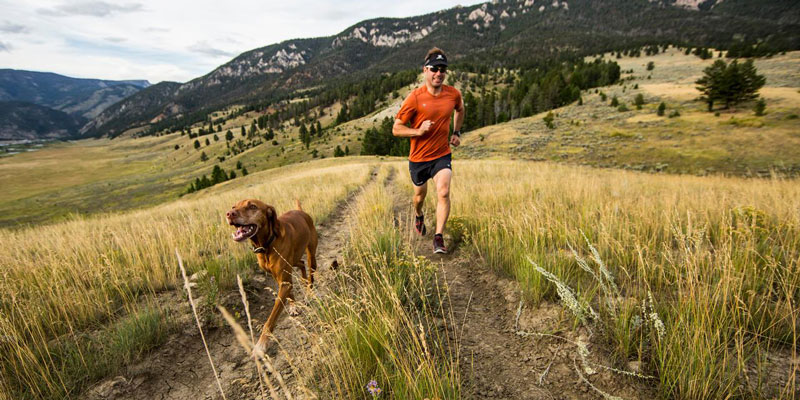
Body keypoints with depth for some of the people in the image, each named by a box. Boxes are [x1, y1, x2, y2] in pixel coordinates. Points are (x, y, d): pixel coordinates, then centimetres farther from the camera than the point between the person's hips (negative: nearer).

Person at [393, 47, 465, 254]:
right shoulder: (415, 97, -15)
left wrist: (456, 132, 13)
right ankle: (419, 217, 52)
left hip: (442, 155, 1)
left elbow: (460, 110, 22)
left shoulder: (453, 94, -4)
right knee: (420, 195, 17)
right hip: (418, 157, -1)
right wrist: (419, 131, -26)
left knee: (444, 193, -18)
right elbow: (396, 129, -11)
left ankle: (438, 237, -6)